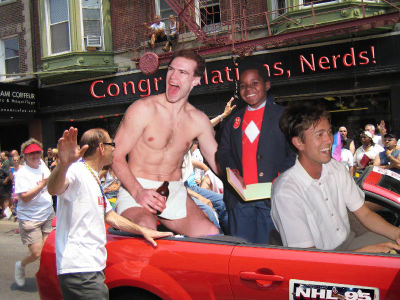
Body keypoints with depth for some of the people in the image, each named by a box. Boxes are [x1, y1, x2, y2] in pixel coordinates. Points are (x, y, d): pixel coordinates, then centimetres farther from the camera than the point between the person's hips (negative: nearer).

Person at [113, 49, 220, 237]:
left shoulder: (199, 121, 6)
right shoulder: (144, 109, -8)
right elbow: (116, 156, -9)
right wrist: (138, 192, -24)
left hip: (175, 191, 5)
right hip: (136, 188, -4)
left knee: (211, 235, -16)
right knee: (145, 231, -36)